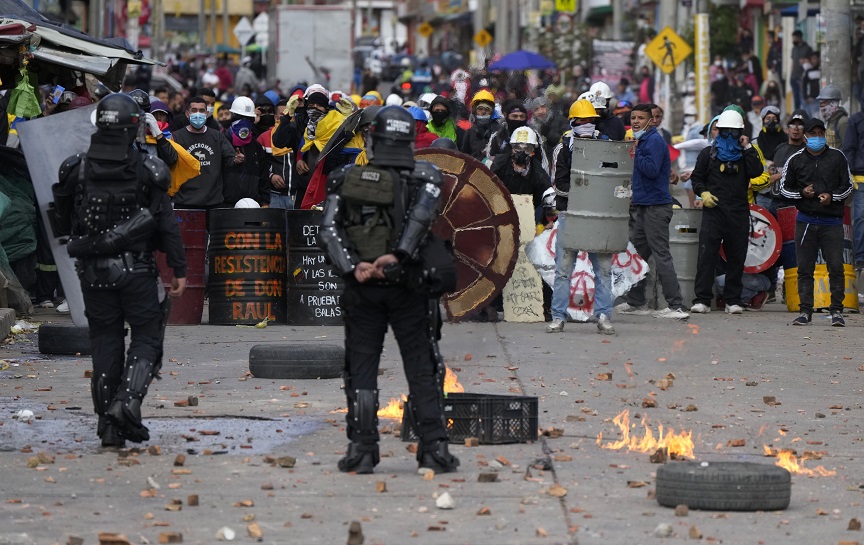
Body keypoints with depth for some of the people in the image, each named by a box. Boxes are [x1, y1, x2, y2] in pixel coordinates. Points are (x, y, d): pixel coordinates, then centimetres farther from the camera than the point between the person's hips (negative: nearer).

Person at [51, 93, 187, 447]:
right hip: (136, 270, -2)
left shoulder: (76, 170, -3)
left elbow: (62, 222, 8)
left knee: (105, 341, 11)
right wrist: (178, 269, -1)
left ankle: (108, 422, 10)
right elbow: (166, 224, -7)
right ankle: (128, 400, -17)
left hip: (93, 272, 2)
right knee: (146, 338, 7)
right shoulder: (146, 171, -8)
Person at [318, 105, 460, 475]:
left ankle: (361, 450, 3)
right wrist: (398, 255, -26)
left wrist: (352, 267, -15)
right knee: (423, 369, 6)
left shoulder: (346, 179, 5)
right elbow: (424, 211, -22)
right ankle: (434, 447, 2)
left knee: (361, 370, 8)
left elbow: (328, 230, -7)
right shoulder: (425, 176, -1)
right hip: (407, 288, -1)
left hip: (362, 289, 1)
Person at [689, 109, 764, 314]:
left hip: (739, 212, 1)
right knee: (707, 253, -10)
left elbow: (756, 171, -6)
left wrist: (747, 147, -5)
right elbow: (697, 177, 14)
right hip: (713, 209, -1)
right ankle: (702, 299, -10)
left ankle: (733, 299, 11)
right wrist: (703, 192, -4)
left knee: (736, 256, 4)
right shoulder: (709, 153, 11)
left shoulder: (746, 154, 11)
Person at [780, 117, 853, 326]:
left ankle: (836, 311, 1)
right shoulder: (795, 160, 8)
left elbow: (848, 185, 10)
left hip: (832, 221, -1)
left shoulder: (837, 157, 6)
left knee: (836, 267, -6)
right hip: (805, 221, 1)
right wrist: (801, 193, -6)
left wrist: (832, 196, -9)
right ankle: (805, 311, 8)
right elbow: (784, 187, 14)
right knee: (804, 268, 2)